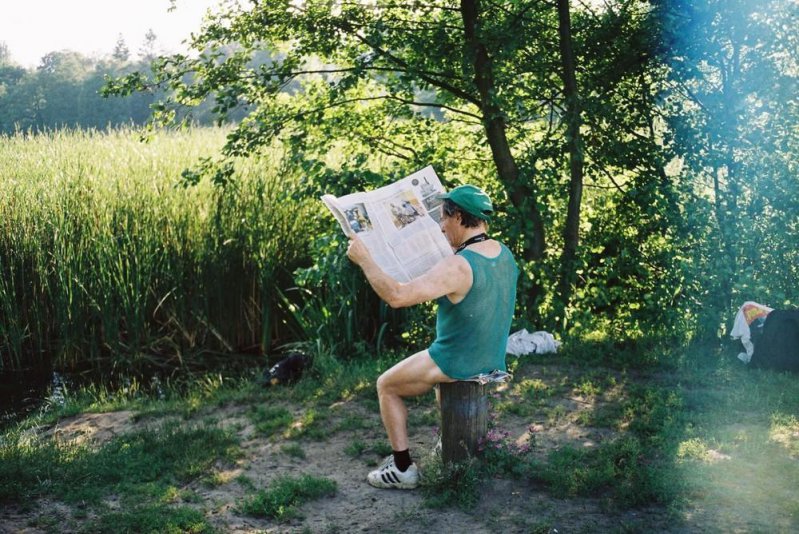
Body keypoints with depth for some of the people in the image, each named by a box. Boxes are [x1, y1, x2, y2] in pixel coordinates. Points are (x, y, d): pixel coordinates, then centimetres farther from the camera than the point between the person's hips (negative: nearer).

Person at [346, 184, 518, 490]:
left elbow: (396, 296, -31)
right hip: (493, 360, 8)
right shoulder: (504, 254, -1)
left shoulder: (457, 267, -28)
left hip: (458, 365, -8)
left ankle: (403, 469, 14)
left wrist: (363, 259, -21)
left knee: (386, 386, 13)